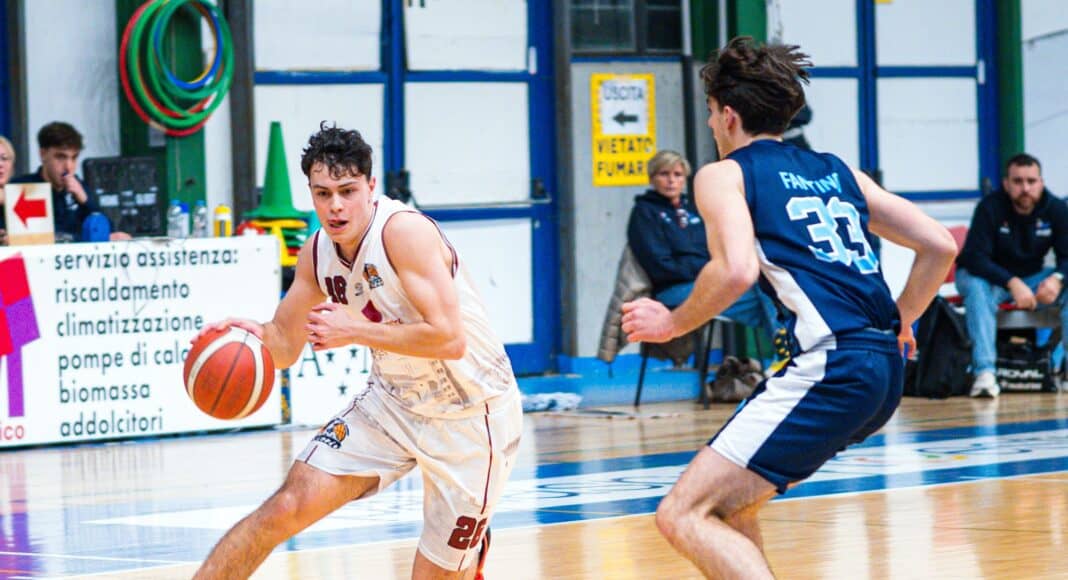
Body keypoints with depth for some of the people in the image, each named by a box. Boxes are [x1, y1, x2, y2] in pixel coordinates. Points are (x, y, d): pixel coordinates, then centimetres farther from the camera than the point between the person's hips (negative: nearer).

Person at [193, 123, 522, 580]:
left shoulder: (403, 230, -26)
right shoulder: (317, 251, -3)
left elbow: (449, 339, -33)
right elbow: (285, 345, 9)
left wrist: (356, 330, -27)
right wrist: (254, 334, -14)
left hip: (469, 413, -6)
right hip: (393, 401, 6)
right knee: (287, 508, -6)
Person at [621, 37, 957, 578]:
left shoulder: (723, 174, 4)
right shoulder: (836, 171, 23)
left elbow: (736, 270, -15)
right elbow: (939, 245, 18)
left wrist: (671, 323, 1)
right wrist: (897, 324, 30)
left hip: (826, 367, -8)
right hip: (885, 370, 8)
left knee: (684, 516, -9)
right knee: (727, 500, 25)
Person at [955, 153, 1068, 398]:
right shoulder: (990, 208, -20)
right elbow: (975, 258, -27)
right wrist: (1012, 283, -41)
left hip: (1031, 277, 3)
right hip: (989, 276, -3)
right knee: (977, 288, -37)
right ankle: (984, 373, -44)